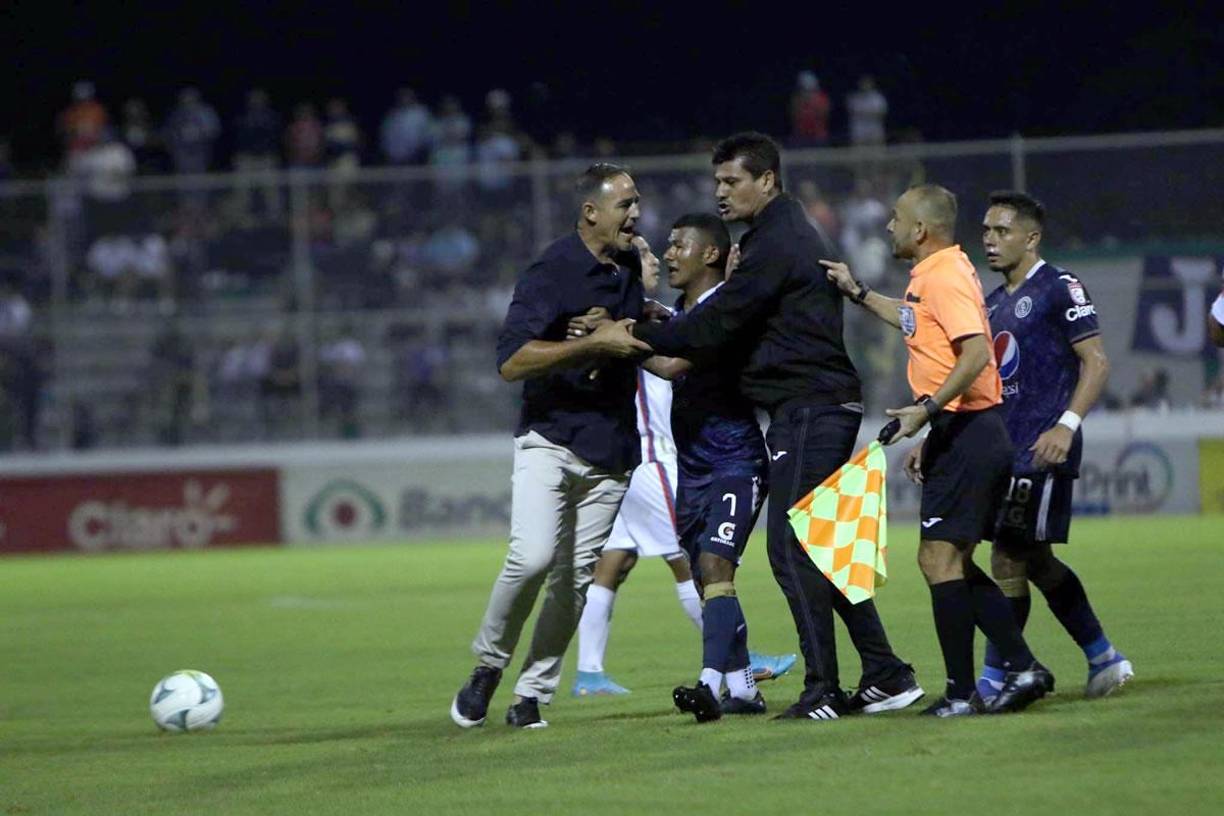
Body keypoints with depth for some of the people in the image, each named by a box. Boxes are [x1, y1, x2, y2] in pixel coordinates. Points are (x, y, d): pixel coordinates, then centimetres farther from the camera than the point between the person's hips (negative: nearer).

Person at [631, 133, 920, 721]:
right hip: (822, 408, 10)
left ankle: (822, 691, -10)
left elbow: (717, 325, -15)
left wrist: (637, 336, -8)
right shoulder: (792, 234, 20)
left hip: (808, 409, -10)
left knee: (791, 548, -10)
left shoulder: (776, 244, -13)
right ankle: (886, 677, 12)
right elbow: (737, 326, 21)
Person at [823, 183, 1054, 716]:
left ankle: (962, 693, -8)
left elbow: (976, 352, -27)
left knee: (939, 557, -9)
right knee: (951, 564, 12)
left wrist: (925, 409, -28)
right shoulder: (937, 274, 16)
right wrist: (858, 293, 40)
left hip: (963, 433, -10)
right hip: (966, 431, 10)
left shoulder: (943, 277, -15)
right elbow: (918, 324, 39)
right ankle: (1022, 667, 12)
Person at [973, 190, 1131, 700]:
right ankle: (1104, 659, 21)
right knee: (1034, 562, 9)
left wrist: (1067, 425, -23)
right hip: (1007, 449, 9)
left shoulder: (1060, 289, -6)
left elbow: (1096, 363, -12)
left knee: (1009, 559, -10)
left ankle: (995, 678, -7)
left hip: (1043, 451, -9)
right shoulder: (993, 303, 19)